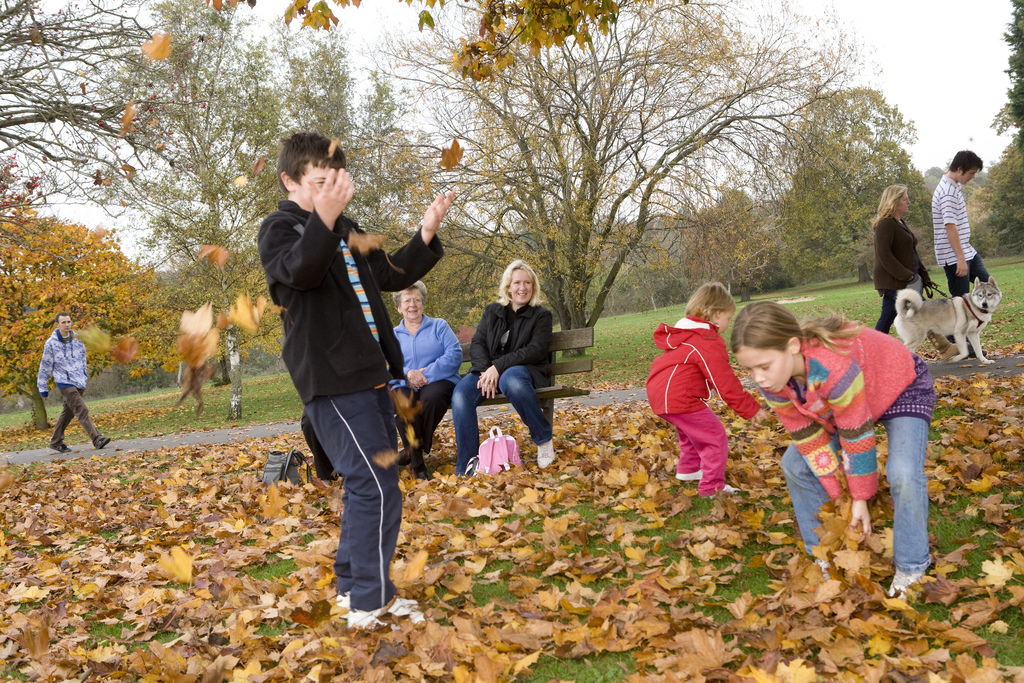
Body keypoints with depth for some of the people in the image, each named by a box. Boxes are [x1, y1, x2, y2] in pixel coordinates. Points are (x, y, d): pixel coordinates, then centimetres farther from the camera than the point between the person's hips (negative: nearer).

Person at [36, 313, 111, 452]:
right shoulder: (51, 344, -6)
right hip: (65, 383, -5)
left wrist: (84, 375, 25)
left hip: (80, 382, 5)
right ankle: (97, 439, -22)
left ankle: (56, 442, 26)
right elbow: (45, 367, 1)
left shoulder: (78, 339, 5)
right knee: (82, 411, -16)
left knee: (68, 413, 13)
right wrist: (43, 388, 4)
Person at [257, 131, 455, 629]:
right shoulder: (280, 227, -4)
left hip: (369, 374, 9)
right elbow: (300, 270, -25)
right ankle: (370, 604, -5)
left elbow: (391, 274, 23)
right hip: (331, 379, -9)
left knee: (368, 485, 14)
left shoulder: (345, 230, 21)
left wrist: (426, 234, 9)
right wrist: (323, 217, -41)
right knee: (376, 488, -13)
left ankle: (353, 585, 27)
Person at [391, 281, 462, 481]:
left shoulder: (439, 326, 14)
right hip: (405, 386, 1)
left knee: (431, 398, -38)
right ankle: (417, 463, -23)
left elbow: (454, 355, -2)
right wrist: (407, 374, -16)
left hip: (438, 382, -1)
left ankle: (415, 450, -13)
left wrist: (426, 375, -13)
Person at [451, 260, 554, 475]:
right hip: (489, 370, 3)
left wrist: (498, 367, -18)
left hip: (522, 370, -3)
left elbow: (536, 350, -7)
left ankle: (544, 439, -20)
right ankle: (467, 467, -25)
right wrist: (485, 370, -13)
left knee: (512, 380, -42)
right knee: (460, 394, -29)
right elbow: (477, 343, 9)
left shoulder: (541, 316, 7)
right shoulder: (492, 312, 18)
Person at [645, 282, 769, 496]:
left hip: (660, 393, 11)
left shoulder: (686, 332, 17)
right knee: (715, 437, -5)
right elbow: (725, 383, -16)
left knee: (691, 430, 33)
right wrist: (751, 408, -8)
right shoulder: (709, 342, -15)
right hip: (679, 399, -11)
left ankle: (687, 469, 48)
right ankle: (712, 487, -2)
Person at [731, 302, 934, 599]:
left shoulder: (833, 367, -45)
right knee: (795, 464, -3)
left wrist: (860, 498, -21)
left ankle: (911, 570, -5)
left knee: (903, 474, -27)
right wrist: (838, 497, -13)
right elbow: (809, 438, -15)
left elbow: (857, 437, -33)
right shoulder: (773, 379, -24)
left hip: (901, 390, -6)